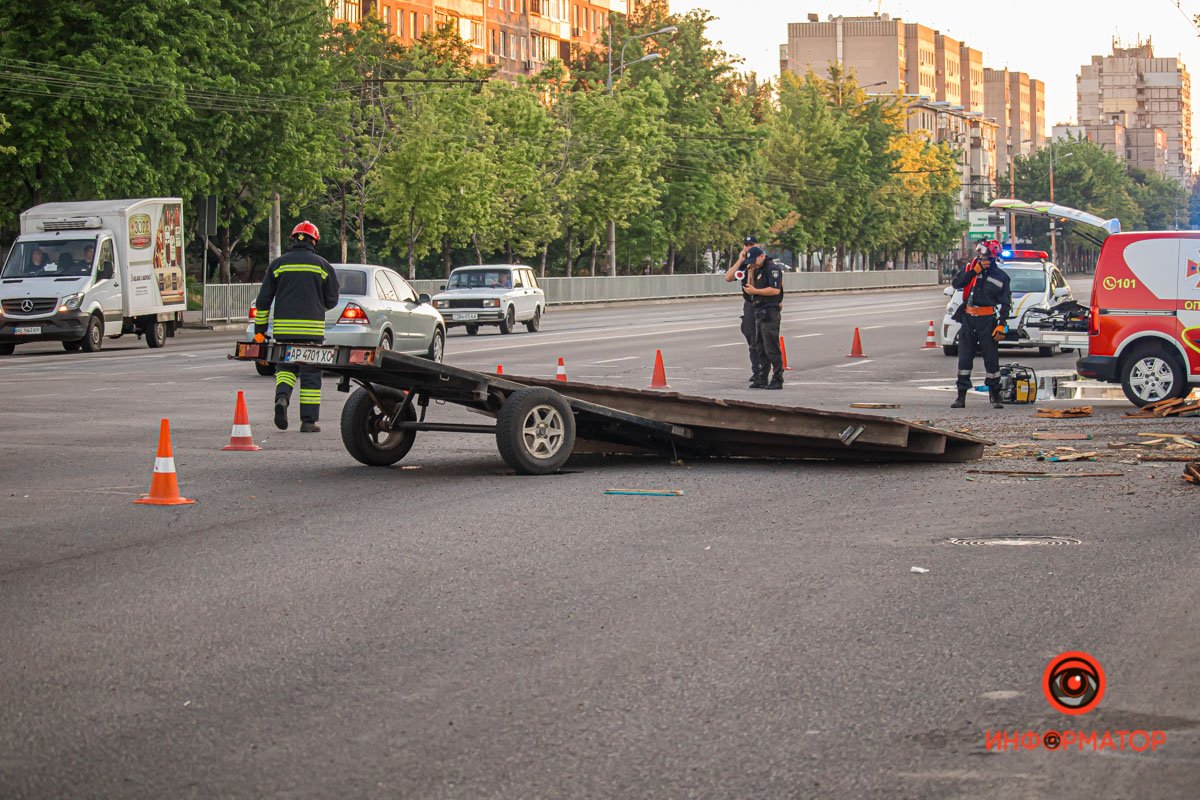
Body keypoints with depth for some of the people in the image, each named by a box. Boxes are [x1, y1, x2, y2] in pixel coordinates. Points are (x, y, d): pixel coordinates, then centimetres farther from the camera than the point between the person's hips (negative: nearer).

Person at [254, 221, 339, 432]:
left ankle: (282, 397, -16)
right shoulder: (322, 265, 3)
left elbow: (263, 300, 5)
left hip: (283, 327, 1)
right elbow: (331, 300, 7)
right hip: (312, 328, -1)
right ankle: (309, 421, 3)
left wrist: (259, 330, 10)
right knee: (311, 373, 5)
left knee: (285, 366, 14)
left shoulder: (278, 264, 6)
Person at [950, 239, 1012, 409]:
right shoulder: (970, 268, 7)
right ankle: (961, 396, 7)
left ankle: (995, 395, 12)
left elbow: (1005, 303, 1)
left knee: (991, 359, 1)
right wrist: (975, 271, -12)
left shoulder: (1001, 277, 1)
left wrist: (1001, 326, -8)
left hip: (988, 320, -2)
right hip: (968, 318, 2)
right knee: (964, 358, 3)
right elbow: (956, 283, -7)